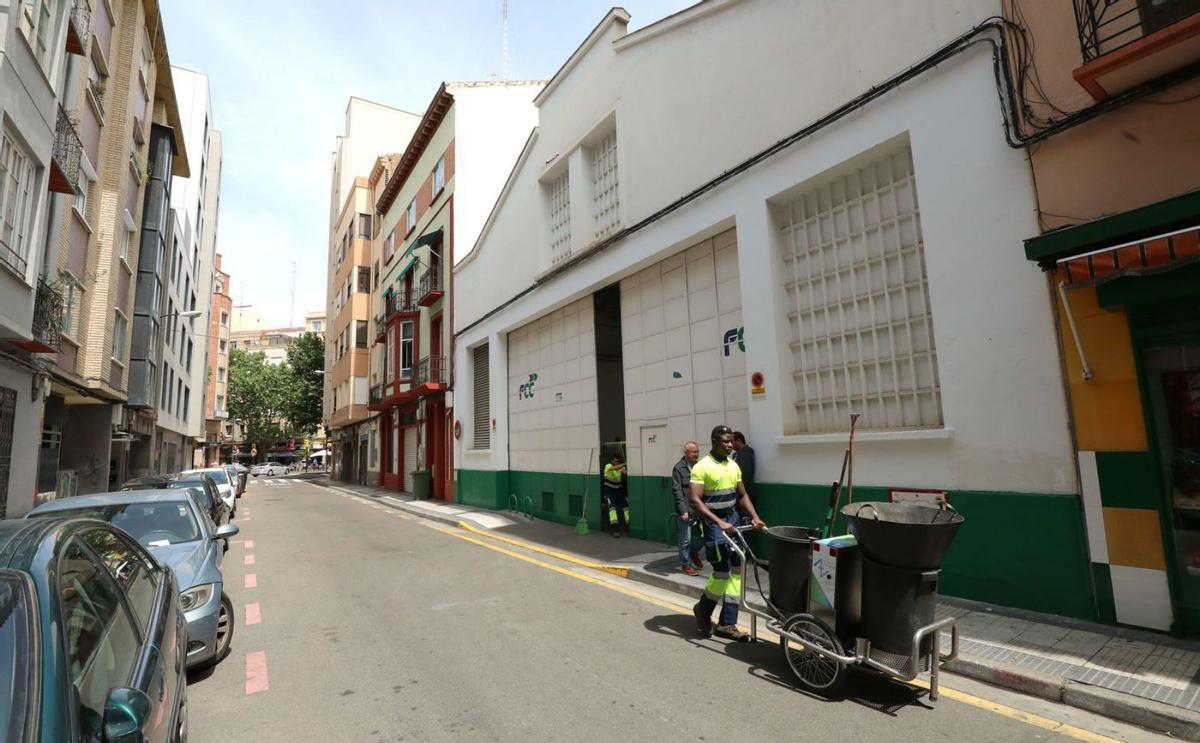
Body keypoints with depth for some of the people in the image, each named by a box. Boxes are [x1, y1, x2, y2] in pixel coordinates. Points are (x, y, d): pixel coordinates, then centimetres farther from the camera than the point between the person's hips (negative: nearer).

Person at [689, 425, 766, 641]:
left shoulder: (734, 466, 8)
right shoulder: (702, 467, -15)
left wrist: (755, 517, -1)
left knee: (735, 570, 6)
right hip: (713, 522, -7)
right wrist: (719, 522, -30)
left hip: (732, 520, 7)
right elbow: (695, 501, -22)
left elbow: (742, 495, 15)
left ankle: (727, 624, 16)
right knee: (722, 571, -8)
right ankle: (703, 610, 19)